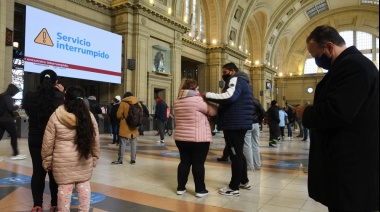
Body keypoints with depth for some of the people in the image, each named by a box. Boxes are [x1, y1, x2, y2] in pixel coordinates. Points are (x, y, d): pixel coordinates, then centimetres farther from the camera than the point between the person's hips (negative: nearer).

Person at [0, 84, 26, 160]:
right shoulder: (8, 97, -14)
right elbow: (10, 108, -21)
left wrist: (13, 105, 13)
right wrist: (17, 106, -3)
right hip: (7, 119, -8)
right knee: (14, 136, 2)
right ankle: (16, 154, 7)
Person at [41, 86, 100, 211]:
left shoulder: (55, 116, -8)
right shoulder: (89, 116, -3)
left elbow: (48, 142, -3)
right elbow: (95, 140, 2)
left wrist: (46, 161, 8)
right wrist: (94, 157, 13)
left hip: (63, 160, -2)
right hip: (84, 159, 2)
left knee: (64, 188, 8)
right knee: (84, 186, 15)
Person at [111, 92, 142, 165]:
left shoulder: (123, 103, -7)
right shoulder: (138, 104, 5)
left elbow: (118, 115, -6)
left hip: (125, 127, -4)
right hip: (134, 127, 4)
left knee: (122, 144, 2)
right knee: (133, 144, 10)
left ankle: (120, 160, 8)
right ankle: (133, 160, 14)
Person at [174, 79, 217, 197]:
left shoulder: (177, 102, 9)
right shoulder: (197, 100, -13)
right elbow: (212, 111, -5)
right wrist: (210, 103, 12)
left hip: (181, 137, 6)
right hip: (198, 138, -6)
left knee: (184, 162, 13)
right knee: (198, 163, 2)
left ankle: (180, 188, 19)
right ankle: (200, 190, 10)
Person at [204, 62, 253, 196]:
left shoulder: (236, 80, -10)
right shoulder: (242, 82, 23)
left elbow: (229, 97, -30)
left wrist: (208, 95, -21)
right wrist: (217, 109, 12)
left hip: (234, 124, -10)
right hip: (239, 123, 11)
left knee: (235, 155, -5)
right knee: (239, 154, 19)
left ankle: (234, 188, 4)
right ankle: (244, 181, 30)